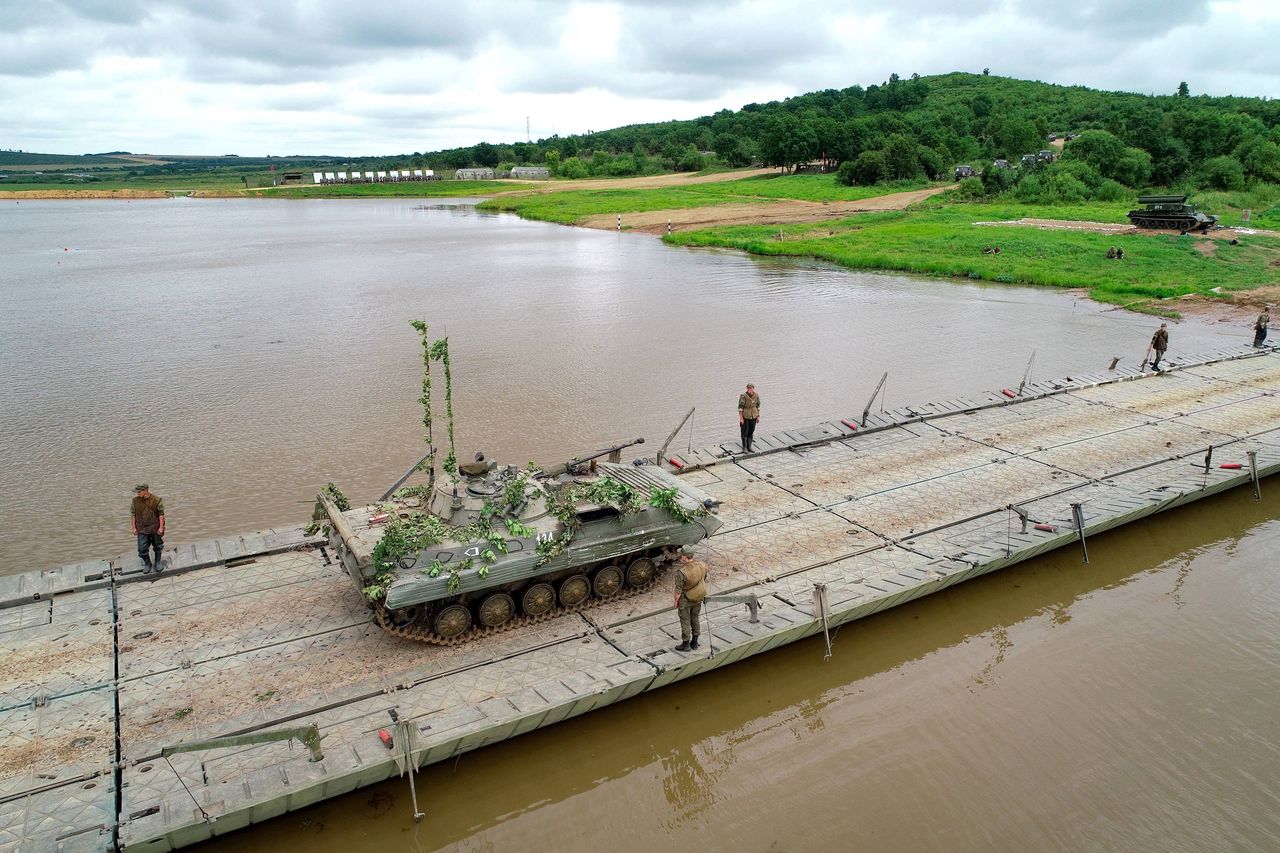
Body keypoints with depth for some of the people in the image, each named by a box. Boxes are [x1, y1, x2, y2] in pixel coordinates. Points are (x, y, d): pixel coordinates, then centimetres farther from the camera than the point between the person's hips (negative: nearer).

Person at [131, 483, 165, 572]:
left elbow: (161, 514, -8)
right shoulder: (135, 500, -5)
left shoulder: (156, 500, -13)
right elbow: (133, 514, 3)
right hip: (142, 529, 2)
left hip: (155, 529, -2)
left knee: (157, 547, 14)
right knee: (142, 549, 2)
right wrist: (134, 528, 0)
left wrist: (161, 527, -10)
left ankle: (157, 563, 34)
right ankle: (147, 564, 25)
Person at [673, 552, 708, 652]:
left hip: (685, 600, -6)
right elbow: (704, 581, 3)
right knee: (695, 619, 23)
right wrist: (703, 594, 19)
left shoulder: (681, 572, -32)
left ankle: (686, 644, 26)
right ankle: (695, 642, 36)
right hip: (698, 598, 6)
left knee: (685, 621, 12)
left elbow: (678, 589, -22)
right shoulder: (702, 566, -13)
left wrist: (676, 601, -6)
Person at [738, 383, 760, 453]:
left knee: (751, 432, 12)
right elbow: (740, 407, -15)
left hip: (753, 416, 4)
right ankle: (744, 448, 15)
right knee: (744, 432, 4)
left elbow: (758, 406, 7)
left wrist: (758, 416, 8)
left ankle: (749, 447, 23)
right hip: (745, 416, -4)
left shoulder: (756, 395, -5)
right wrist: (741, 418, -16)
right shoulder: (743, 396, -19)